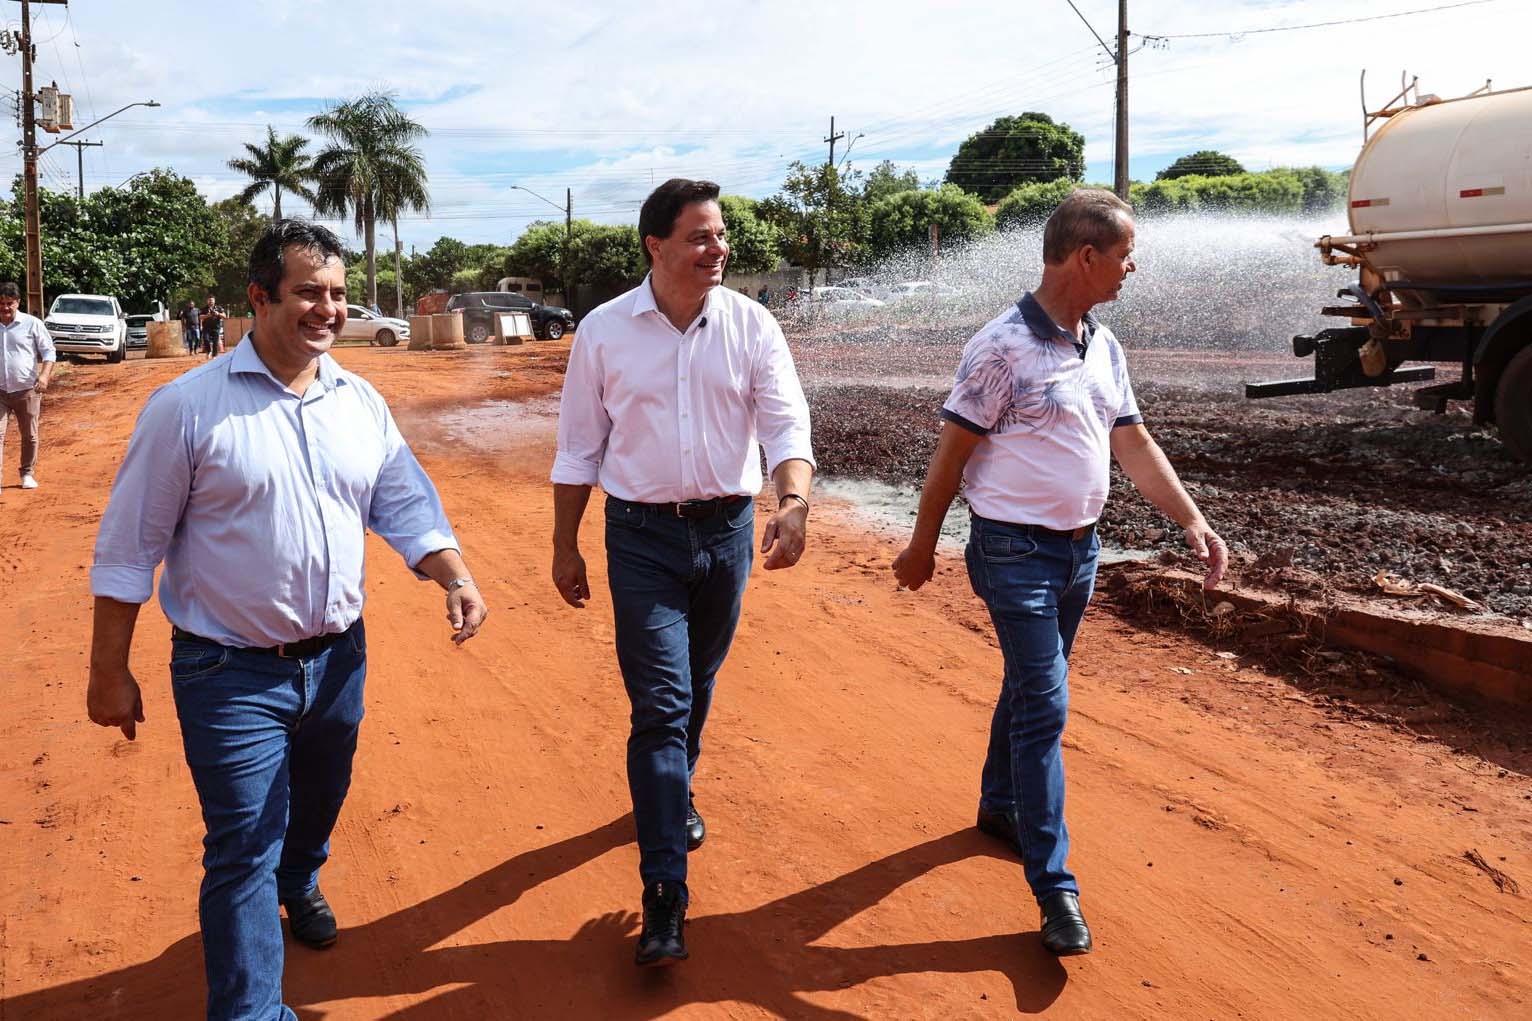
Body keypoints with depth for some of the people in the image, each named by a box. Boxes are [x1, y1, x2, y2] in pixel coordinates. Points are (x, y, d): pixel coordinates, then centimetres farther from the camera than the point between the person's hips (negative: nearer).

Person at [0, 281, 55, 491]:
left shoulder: (32, 324, -4)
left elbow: (48, 351, -2)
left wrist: (44, 375, -17)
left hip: (27, 390, -1)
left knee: (29, 436, 10)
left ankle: (27, 473, 27)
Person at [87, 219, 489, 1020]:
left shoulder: (360, 402, 1)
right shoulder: (188, 406, -13)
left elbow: (405, 503, 7)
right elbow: (129, 547, -8)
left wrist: (454, 576, -11)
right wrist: (109, 672, -6)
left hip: (337, 657, 5)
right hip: (231, 674, -5)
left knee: (318, 804, 25)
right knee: (244, 849, -1)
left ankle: (297, 883, 57)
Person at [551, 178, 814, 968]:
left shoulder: (751, 326, -2)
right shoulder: (604, 331, -4)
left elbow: (786, 422, -10)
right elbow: (578, 446, 3)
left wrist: (795, 500, -29)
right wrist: (565, 546, 4)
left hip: (728, 530, 2)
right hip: (642, 537, -2)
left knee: (697, 689, 18)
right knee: (660, 705, -7)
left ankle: (673, 795, 47)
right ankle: (664, 895, -3)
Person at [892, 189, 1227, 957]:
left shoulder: (1104, 347, 7)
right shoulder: (1002, 347, -17)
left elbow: (1134, 444, 9)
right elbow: (951, 453, -12)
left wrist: (1192, 521, 0)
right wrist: (921, 547, -6)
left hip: (1080, 548, 7)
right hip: (1017, 551, -7)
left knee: (1029, 690, 20)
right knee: (1043, 708, -7)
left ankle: (1000, 806, 41)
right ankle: (1054, 888, -1)